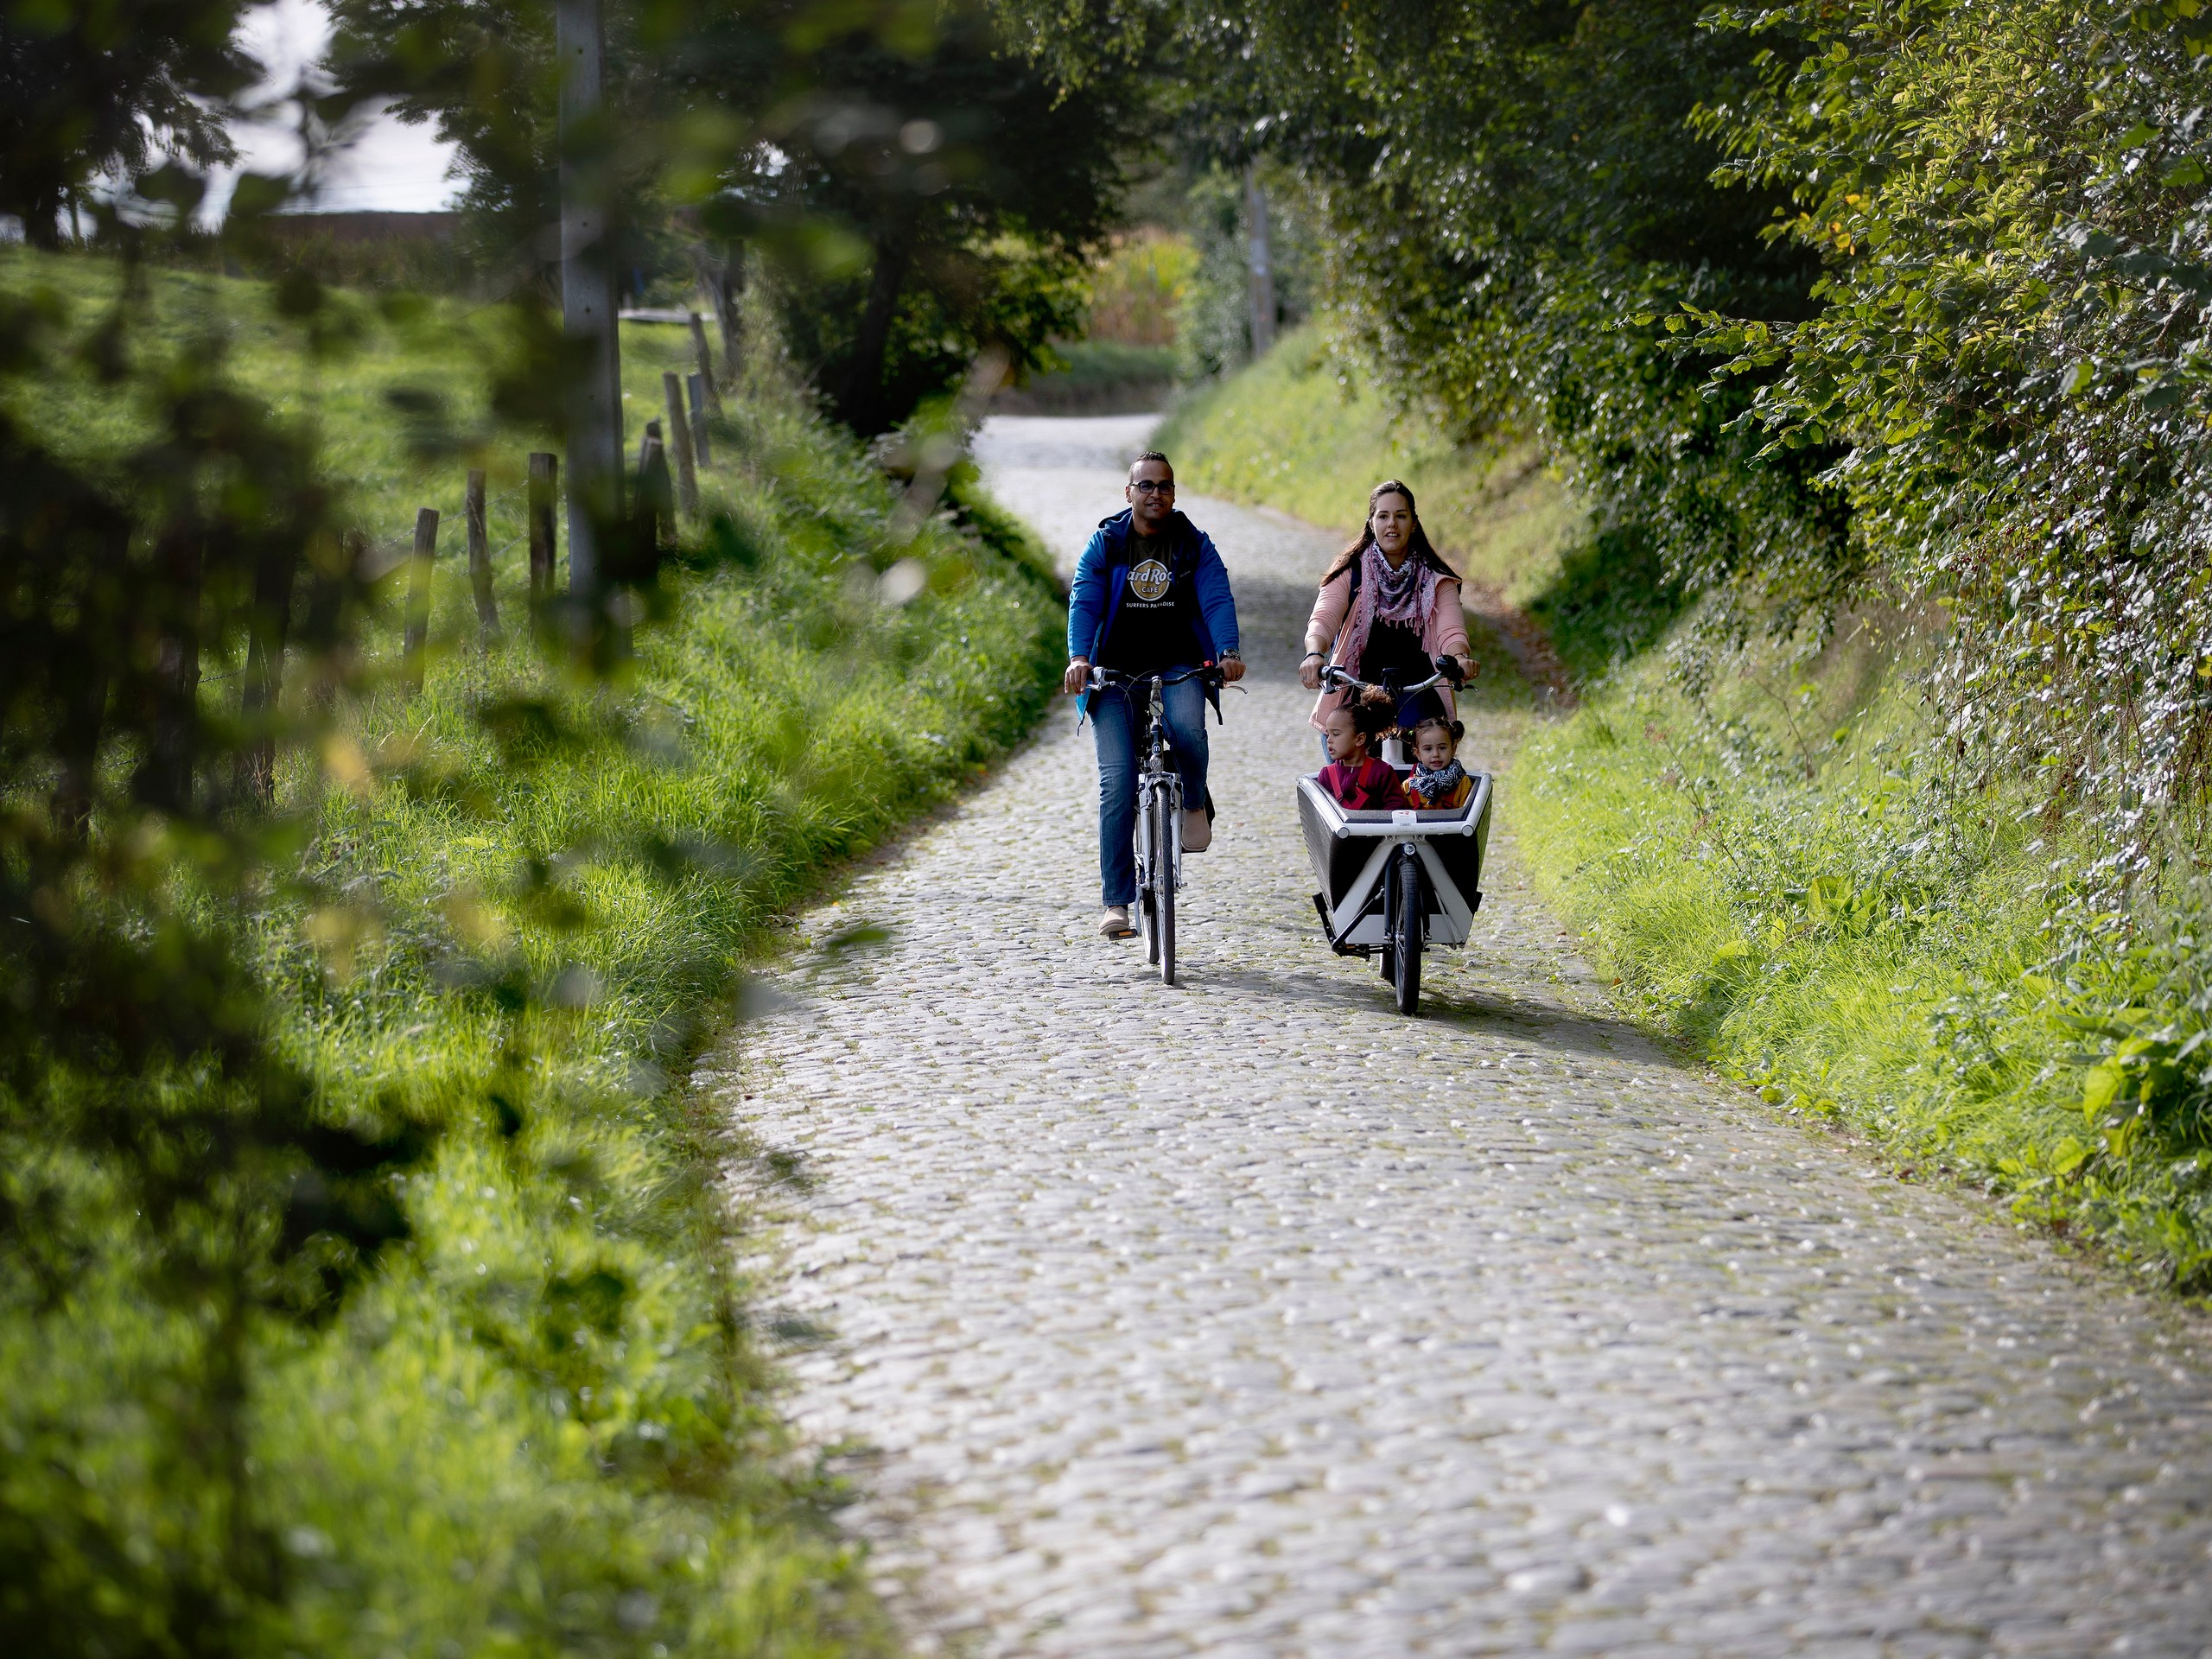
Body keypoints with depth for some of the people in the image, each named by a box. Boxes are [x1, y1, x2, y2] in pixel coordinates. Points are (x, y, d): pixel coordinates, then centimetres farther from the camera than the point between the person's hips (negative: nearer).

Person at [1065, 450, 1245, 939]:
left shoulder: (1194, 544, 4)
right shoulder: (1105, 543, 3)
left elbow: (1217, 599, -9)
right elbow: (1083, 602, -9)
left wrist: (1228, 652, -28)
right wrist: (1078, 657, -27)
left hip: (1178, 665, 0)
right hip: (1116, 671, 0)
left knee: (1186, 726, -34)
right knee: (1116, 781, -11)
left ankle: (1196, 802, -1)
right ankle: (1117, 902, -7)